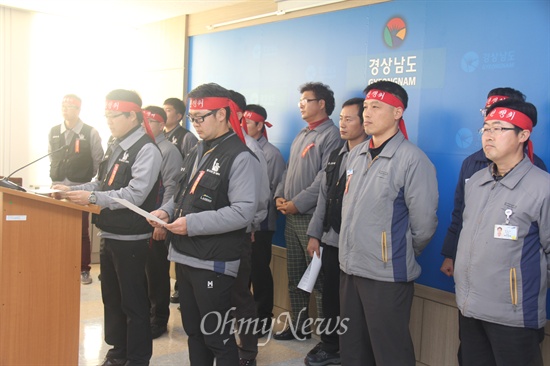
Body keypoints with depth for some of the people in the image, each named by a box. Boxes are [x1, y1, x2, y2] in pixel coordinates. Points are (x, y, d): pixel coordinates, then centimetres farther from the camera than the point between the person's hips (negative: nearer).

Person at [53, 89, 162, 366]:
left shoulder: (146, 150, -15)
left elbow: (135, 195, -23)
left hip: (131, 239, -9)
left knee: (133, 302, 4)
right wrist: (73, 190, 3)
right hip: (109, 234, 9)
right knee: (111, 297, 20)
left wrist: (91, 198, -26)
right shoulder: (115, 146, 10)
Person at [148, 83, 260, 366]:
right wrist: (167, 211, 3)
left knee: (217, 336, 2)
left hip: (214, 264, -8)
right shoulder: (198, 151, 14)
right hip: (184, 257, 8)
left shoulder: (240, 157, -14)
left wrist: (192, 224, -23)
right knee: (193, 330, 19)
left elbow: (243, 212, -23)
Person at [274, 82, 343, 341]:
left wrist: (297, 203, -18)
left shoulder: (331, 135, -9)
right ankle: (298, 325, 27)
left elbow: (326, 178, -18)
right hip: (292, 216, 8)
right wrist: (280, 196, 3)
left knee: (318, 278, -2)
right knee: (295, 276, 14)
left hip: (313, 216, -8)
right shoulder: (301, 135, 18)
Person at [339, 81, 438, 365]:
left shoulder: (412, 159, -14)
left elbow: (424, 224, -11)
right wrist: (352, 252, 15)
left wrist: (402, 255, 3)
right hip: (349, 268, 7)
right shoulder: (355, 156, 8)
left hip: (387, 275, -7)